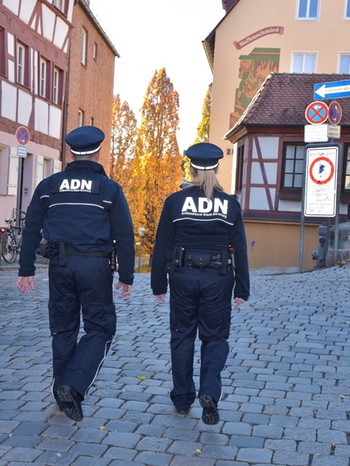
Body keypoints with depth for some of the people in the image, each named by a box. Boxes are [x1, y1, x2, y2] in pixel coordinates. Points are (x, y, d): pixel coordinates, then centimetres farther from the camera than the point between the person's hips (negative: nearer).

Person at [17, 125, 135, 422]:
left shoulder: (49, 186, 8)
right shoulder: (110, 189, 0)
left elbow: (31, 230, 7)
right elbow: (124, 236, -1)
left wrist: (26, 270, 12)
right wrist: (127, 276, 5)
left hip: (60, 264, 3)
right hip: (95, 265, -3)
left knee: (63, 329, 14)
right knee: (100, 329, 5)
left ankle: (64, 393, 20)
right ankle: (73, 386, -11)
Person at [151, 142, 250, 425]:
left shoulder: (175, 201, -3)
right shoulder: (230, 204, -1)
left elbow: (162, 246, -2)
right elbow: (240, 249, 0)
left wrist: (159, 284, 6)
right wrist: (242, 289, 7)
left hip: (183, 277, 0)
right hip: (218, 279, 0)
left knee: (182, 337, 12)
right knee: (215, 338, 10)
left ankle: (183, 399, 21)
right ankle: (210, 393, -9)